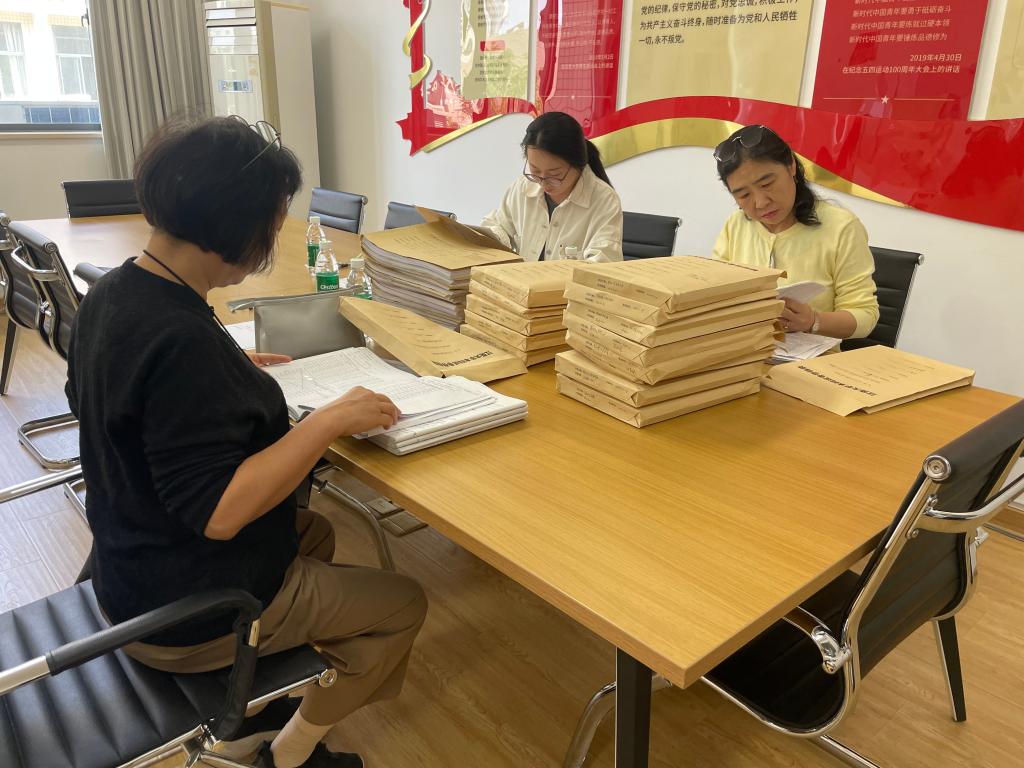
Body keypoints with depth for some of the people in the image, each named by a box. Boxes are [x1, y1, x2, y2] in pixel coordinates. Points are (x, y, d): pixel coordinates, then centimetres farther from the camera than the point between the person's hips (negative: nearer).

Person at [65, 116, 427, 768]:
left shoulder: (112, 293, -3)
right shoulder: (182, 339, -33)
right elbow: (217, 510, -32)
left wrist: (234, 371, 9)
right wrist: (330, 420, -27)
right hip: (188, 615, -9)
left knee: (314, 531, 29)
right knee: (404, 604, 6)